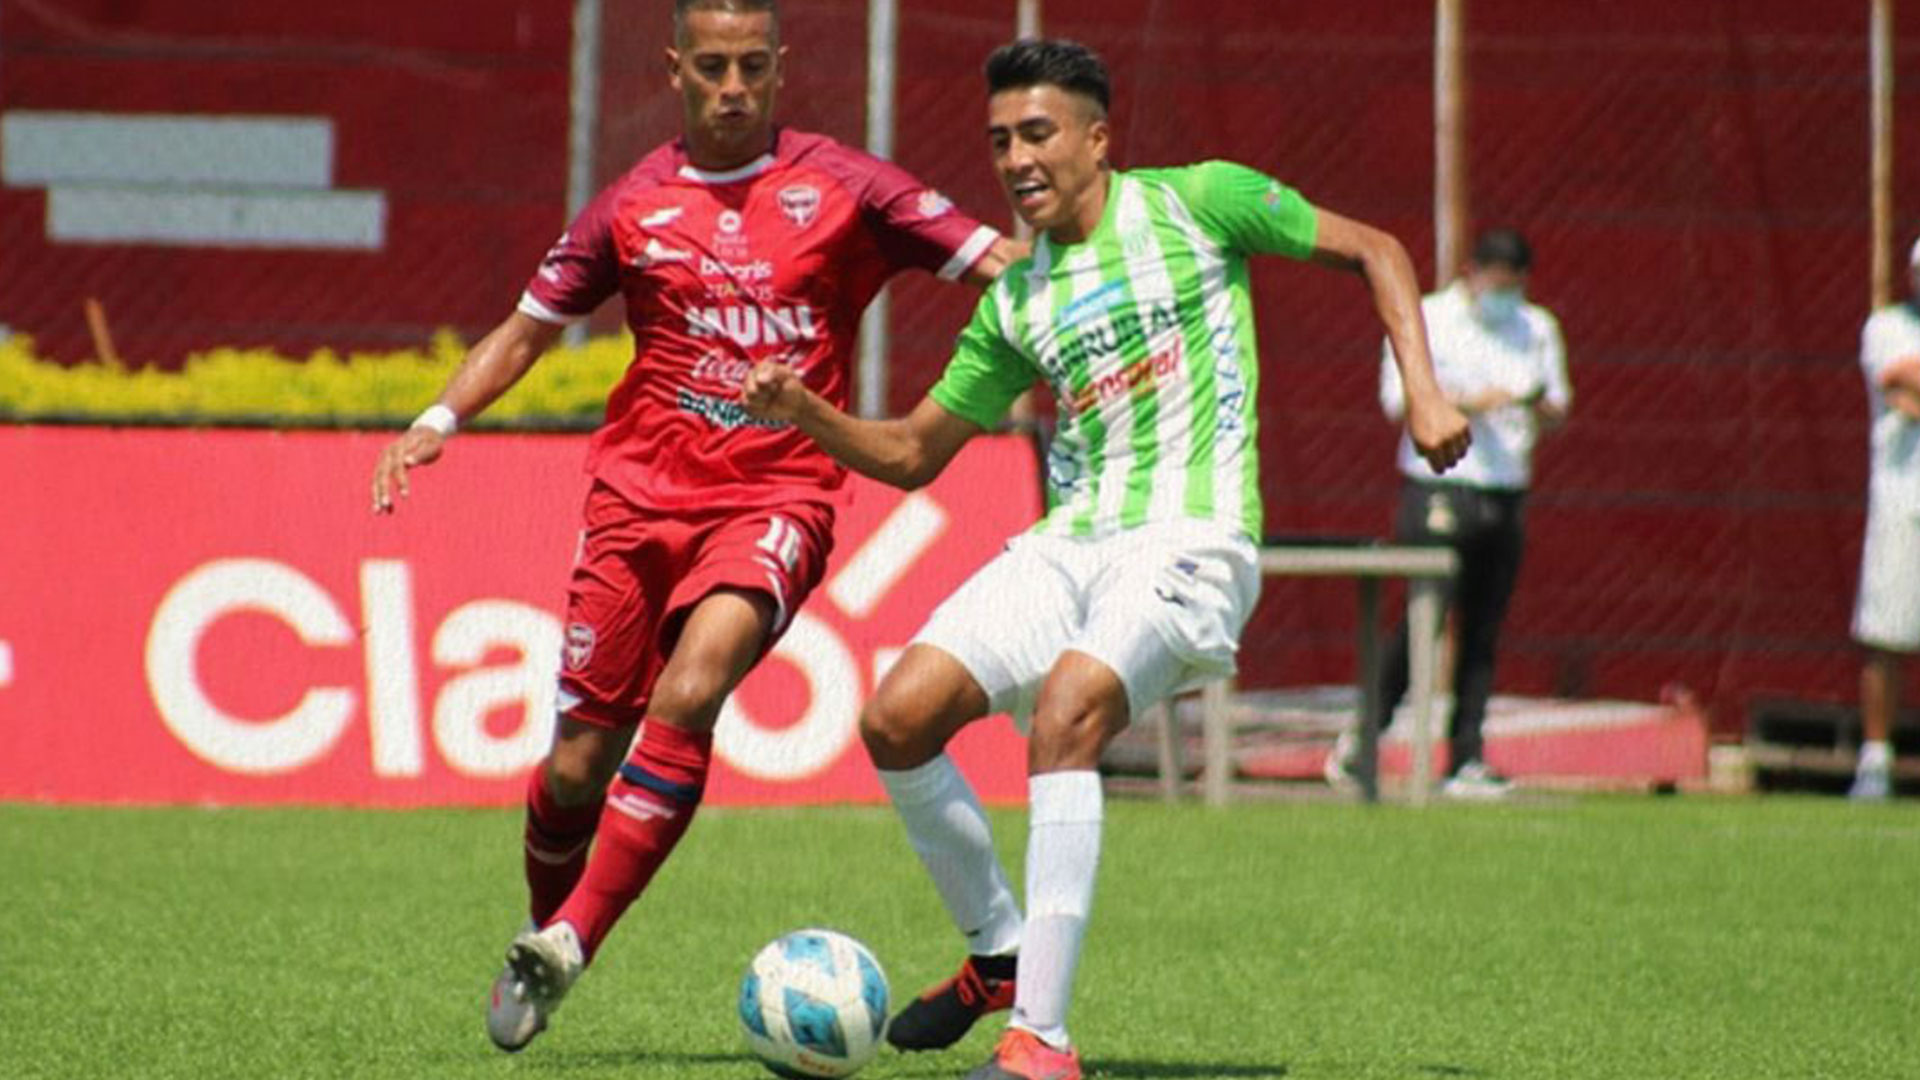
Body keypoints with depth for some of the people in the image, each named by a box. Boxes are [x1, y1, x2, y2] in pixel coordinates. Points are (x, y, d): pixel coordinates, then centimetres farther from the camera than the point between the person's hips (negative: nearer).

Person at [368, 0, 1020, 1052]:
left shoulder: (840, 187, 3)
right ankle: (536, 943, 27)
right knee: (578, 759, 0)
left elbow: (999, 261, 1)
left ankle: (571, 939, -24)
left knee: (688, 692, -28)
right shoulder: (633, 206, 8)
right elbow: (525, 330, 16)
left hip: (777, 498, -2)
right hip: (640, 493, 2)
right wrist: (437, 422, 1)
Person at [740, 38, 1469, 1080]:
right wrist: (805, 412, 3)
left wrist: (1422, 391, -5)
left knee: (1065, 709, -32)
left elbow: (1373, 251, 8)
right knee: (897, 718, -11)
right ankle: (1000, 950, 13)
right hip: (1066, 544, 6)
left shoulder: (1196, 202, 2)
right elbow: (912, 453, 21)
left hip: (1190, 540, -6)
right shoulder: (1015, 298, 16)